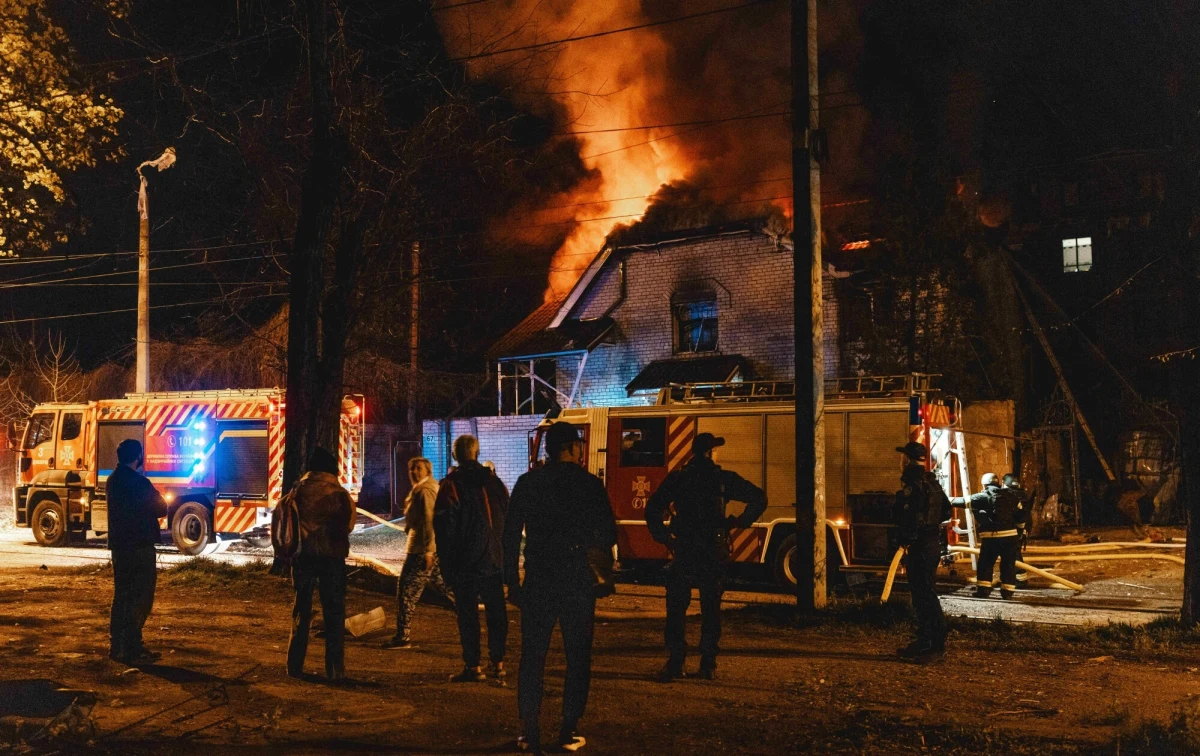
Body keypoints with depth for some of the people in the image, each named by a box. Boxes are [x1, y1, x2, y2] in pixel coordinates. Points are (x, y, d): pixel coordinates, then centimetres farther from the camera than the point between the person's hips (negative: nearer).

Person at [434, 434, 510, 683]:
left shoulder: (451, 485, -7)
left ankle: (472, 667, 4)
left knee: (467, 614, 2)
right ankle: (498, 664, 14)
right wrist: (505, 556, 16)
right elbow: (508, 520, 11)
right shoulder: (495, 482, 8)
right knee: (496, 611, 11)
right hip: (494, 560, 4)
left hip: (464, 562, -4)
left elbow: (443, 527, -9)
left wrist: (446, 564, -4)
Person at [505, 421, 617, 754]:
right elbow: (608, 536, -2)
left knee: (532, 657, 9)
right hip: (577, 580, -2)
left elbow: (510, 533, 1)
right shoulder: (589, 483, -4)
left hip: (538, 580, 2)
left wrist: (512, 581, 7)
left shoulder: (528, 482, 2)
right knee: (577, 657, 8)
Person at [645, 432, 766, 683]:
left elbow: (653, 509, -2)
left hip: (683, 551, 0)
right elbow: (759, 498, -2)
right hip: (715, 553, 0)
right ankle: (708, 664, 9)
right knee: (711, 610, 10)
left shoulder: (676, 479, 2)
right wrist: (739, 522, 5)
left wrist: (664, 537, 4)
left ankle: (675, 662, -1)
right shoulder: (724, 479, 0)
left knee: (676, 609, 6)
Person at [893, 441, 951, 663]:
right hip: (933, 543, 10)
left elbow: (912, 518, -23)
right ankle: (924, 642, 23)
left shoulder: (913, 485, -17)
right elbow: (946, 511, 22)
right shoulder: (932, 483, 14)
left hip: (920, 547, -10)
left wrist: (906, 543, -18)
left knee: (925, 595, -7)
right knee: (922, 594, 16)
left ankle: (937, 646, -5)